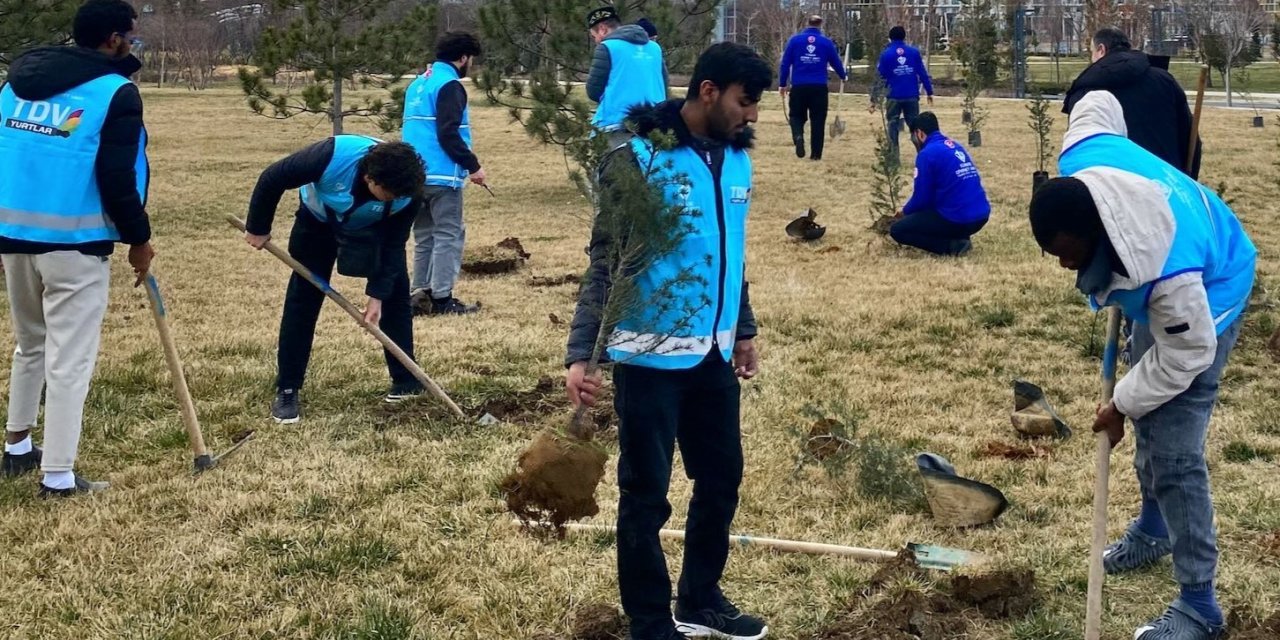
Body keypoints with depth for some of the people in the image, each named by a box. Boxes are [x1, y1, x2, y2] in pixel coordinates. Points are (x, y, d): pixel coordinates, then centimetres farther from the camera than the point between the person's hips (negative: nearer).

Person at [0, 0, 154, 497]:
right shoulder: (115, 92, -9)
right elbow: (117, 177, -14)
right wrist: (138, 239, -1)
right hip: (74, 240, -7)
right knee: (69, 359, -2)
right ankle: (58, 477, 0)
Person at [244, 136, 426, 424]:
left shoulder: (408, 190, -34)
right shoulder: (332, 156, -43)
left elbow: (394, 244, -22)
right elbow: (272, 179, -29)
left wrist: (377, 295, -24)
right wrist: (258, 228, -17)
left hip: (374, 230, 2)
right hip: (319, 221, -2)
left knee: (396, 295, -4)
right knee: (302, 301, -5)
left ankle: (406, 379, 10)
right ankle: (287, 391, 2)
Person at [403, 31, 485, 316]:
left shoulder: (417, 84, 17)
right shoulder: (450, 86, -11)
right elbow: (448, 134, -19)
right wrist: (473, 165, -13)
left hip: (414, 174, 8)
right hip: (441, 175, -8)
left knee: (424, 236, 14)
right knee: (449, 235, -3)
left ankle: (420, 295, 13)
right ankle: (442, 298, -5)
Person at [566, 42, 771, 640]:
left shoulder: (736, 158, 5)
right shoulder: (638, 158, -16)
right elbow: (606, 262, -16)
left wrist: (743, 330, 23)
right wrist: (581, 353, -21)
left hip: (713, 353, 7)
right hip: (650, 356, -7)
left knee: (722, 477, 15)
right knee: (646, 492, 4)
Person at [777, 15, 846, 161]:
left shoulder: (795, 40, 4)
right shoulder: (827, 42, 5)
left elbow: (785, 64, 3)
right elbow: (836, 63, 15)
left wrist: (782, 84, 10)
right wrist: (844, 75, 36)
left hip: (799, 87, 0)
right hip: (819, 88, 0)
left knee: (797, 116, 13)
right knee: (818, 121, 9)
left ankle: (798, 137, -18)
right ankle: (816, 153, 8)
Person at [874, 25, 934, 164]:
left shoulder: (886, 54, -1)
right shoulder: (914, 52, 3)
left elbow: (880, 77, 0)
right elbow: (923, 73, 3)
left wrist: (874, 99, 4)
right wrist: (929, 92, 9)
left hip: (894, 97, -2)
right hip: (912, 96, 2)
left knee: (892, 126, 9)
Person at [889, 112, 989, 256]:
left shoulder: (927, 154, -9)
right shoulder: (956, 146, 16)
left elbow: (921, 197, -7)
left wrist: (906, 211, 16)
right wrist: (911, 209, 29)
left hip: (957, 219, -8)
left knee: (897, 230, 4)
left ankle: (952, 246, -5)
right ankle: (959, 237, 13)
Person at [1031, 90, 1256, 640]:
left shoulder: (1164, 268, -47)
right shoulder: (1082, 161, -31)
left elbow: (1187, 354, -31)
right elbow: (1097, 103, -6)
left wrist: (1122, 406, -18)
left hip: (1206, 300, -8)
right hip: (1158, 294, 8)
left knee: (1173, 454, -12)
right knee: (1149, 423, 23)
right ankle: (1154, 529, 47)